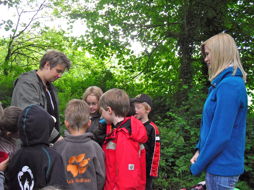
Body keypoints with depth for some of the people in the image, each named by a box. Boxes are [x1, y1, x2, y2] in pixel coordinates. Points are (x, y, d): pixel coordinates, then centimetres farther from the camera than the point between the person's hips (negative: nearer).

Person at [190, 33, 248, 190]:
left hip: (222, 168, -9)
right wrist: (200, 151, 8)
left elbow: (220, 136, -24)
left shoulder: (229, 85, -21)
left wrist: (198, 166, -14)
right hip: (218, 165, 9)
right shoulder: (222, 83, 9)